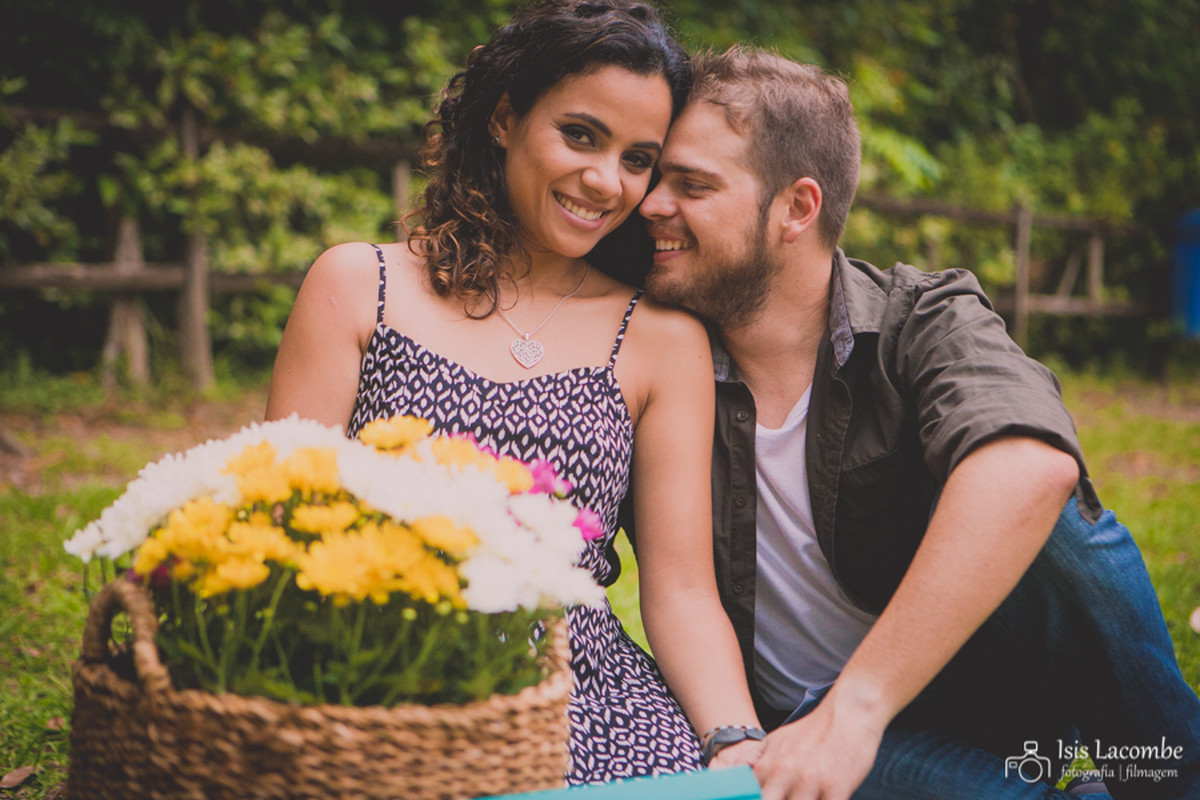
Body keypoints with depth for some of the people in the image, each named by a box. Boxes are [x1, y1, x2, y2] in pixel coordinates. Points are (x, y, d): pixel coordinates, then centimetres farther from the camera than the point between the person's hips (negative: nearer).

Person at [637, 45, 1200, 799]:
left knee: (1056, 525, -29)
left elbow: (1033, 467, -35)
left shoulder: (925, 320, -12)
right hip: (798, 729, 0)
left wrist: (858, 703, -42)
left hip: (973, 679, 0)